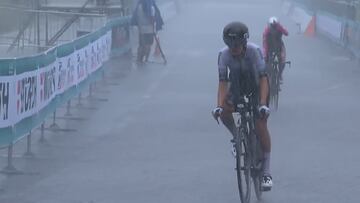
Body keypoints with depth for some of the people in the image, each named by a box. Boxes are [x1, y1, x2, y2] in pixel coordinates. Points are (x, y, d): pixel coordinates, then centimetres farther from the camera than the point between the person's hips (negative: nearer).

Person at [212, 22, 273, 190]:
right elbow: (223, 82, -23)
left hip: (257, 90, -3)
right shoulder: (224, 54, -23)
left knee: (261, 127, -14)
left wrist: (263, 104, -41)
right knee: (224, 111, -26)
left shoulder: (254, 51, -29)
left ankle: (266, 172, -4)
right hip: (237, 90, 3)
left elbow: (263, 78, -30)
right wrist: (219, 106, -37)